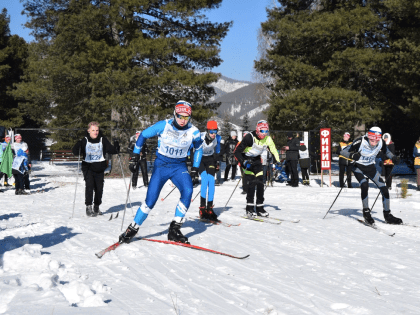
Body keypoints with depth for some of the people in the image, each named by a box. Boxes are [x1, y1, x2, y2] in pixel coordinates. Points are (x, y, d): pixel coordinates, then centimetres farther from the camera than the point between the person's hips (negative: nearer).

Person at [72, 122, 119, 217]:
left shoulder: (103, 140, 4)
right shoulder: (84, 140, -2)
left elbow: (111, 150, 5)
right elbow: (75, 152, -9)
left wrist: (116, 147, -15)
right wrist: (78, 146, -29)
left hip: (99, 168, 3)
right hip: (88, 167, -3)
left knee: (99, 188, 5)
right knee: (89, 185, -18)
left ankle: (96, 207, 24)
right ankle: (88, 207, -13)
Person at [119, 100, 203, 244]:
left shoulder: (193, 131, -8)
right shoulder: (163, 126, -14)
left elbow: (198, 148, 13)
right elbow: (143, 135, -1)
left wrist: (195, 166, 9)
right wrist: (135, 156, -3)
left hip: (179, 166, 2)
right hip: (161, 164, -2)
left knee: (187, 191, -25)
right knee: (151, 199, -11)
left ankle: (174, 230, -15)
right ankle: (133, 228, 7)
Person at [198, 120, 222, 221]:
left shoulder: (218, 138, -12)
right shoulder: (200, 137, -26)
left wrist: (218, 162, 13)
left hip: (210, 159, 4)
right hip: (199, 158, -4)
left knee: (211, 182, -10)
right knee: (205, 179, -22)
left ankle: (209, 208, -2)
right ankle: (202, 208, -18)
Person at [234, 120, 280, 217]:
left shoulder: (268, 139, -10)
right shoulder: (250, 137, -26)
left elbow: (274, 151, 6)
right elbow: (237, 152, -23)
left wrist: (277, 162, -6)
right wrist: (244, 162, -32)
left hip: (256, 159, 5)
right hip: (246, 159, -5)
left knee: (260, 183, -2)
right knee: (252, 182, -18)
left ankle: (260, 207, 8)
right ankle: (249, 208, -12)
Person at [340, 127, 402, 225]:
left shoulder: (381, 143, -14)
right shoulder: (360, 142, -27)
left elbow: (386, 151, 10)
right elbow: (343, 151, -23)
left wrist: (393, 157, -10)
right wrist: (352, 156, -43)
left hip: (371, 168, 4)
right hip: (359, 167, -4)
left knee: (384, 188, -4)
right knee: (365, 185, -29)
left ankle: (387, 215, 12)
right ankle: (366, 212, -13)